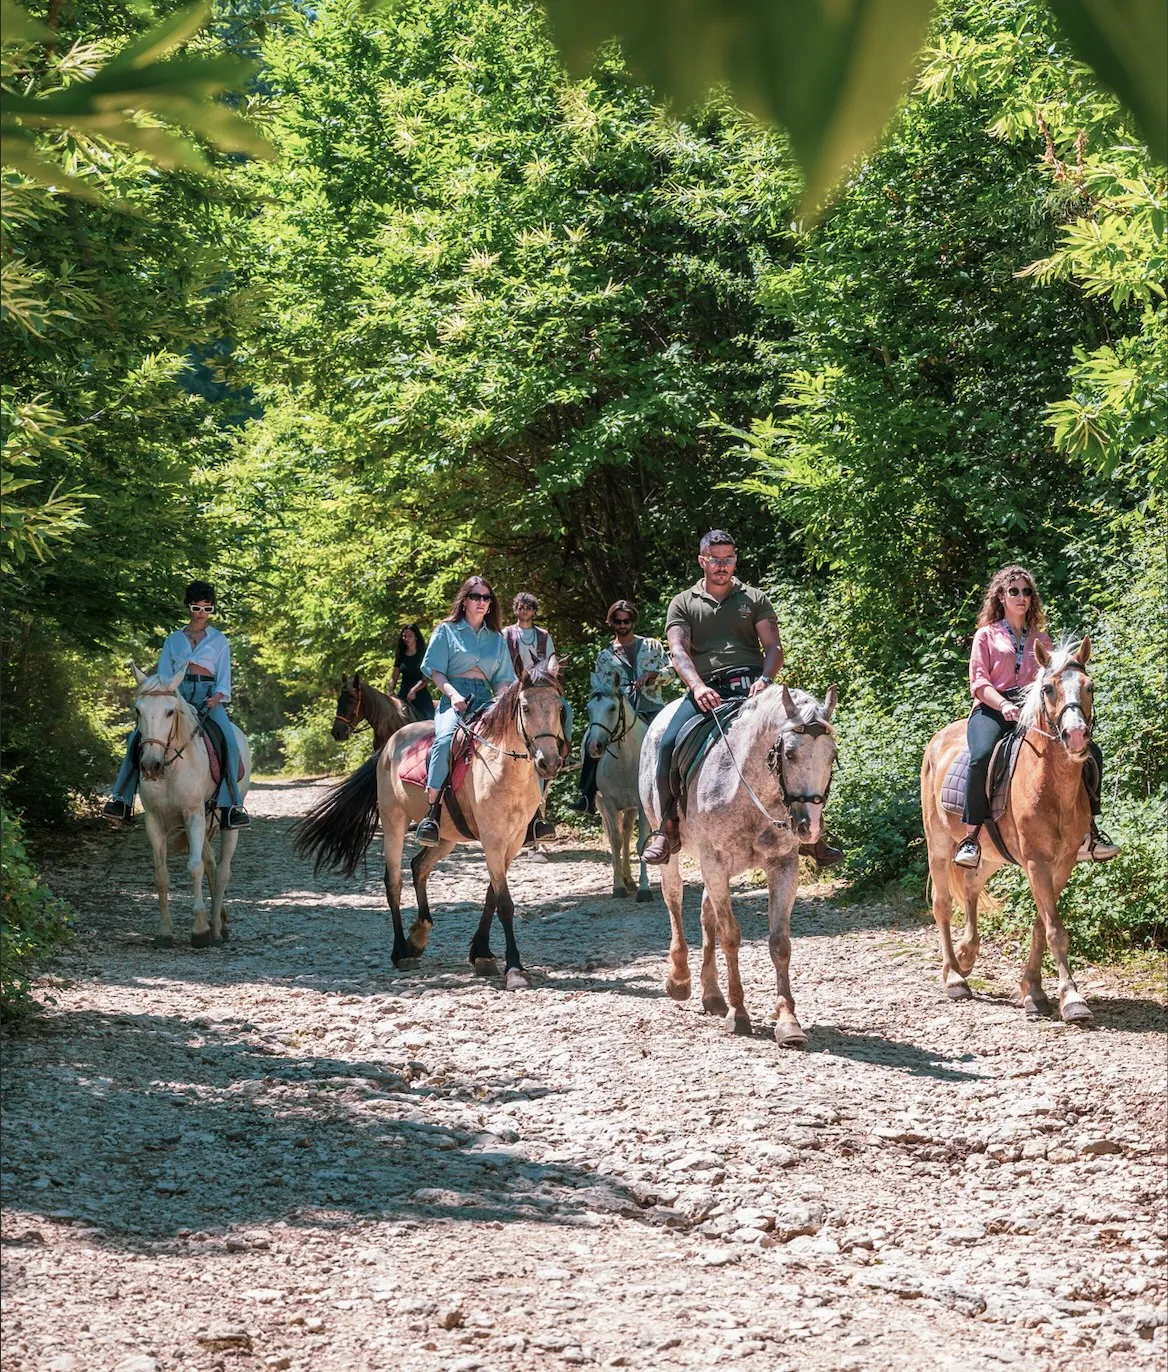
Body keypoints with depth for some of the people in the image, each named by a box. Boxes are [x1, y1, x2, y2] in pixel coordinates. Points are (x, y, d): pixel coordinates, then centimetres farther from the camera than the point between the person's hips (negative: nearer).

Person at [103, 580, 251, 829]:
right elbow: (164, 674, 13)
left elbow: (224, 675, 7)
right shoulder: (173, 640, 20)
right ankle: (122, 800, -19)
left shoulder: (219, 640, 16)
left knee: (228, 741, -30)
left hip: (207, 696, -2)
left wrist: (216, 698, -13)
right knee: (138, 737, -20)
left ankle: (231, 806, -32)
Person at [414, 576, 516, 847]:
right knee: (446, 739, -37)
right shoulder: (447, 631, 11)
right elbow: (436, 671, 4)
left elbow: (502, 680, 19)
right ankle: (432, 814, -40)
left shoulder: (497, 639, 22)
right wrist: (453, 693, -15)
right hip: (455, 699, -4)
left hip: (486, 700, 4)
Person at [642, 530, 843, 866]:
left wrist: (764, 679, -15)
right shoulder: (683, 604, 15)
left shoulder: (754, 599, 18)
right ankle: (668, 829, -15)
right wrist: (698, 687, -21)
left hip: (751, 684, 1)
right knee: (670, 742, -28)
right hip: (706, 690, -1)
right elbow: (679, 652, -1)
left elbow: (773, 647, 8)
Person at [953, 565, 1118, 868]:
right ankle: (970, 838, -31)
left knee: (1090, 751, -15)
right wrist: (1004, 705, -19)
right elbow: (978, 683, 0)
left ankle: (1088, 832, -9)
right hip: (992, 710, -4)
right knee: (981, 757, -38)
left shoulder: (1041, 639, 22)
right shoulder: (986, 635, 11)